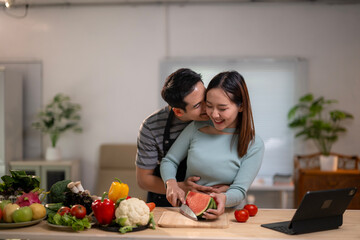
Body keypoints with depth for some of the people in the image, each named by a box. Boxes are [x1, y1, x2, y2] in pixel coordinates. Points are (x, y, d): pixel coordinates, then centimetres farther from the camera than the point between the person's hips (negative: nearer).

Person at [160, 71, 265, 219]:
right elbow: (169, 161, 10)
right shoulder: (196, 128, 3)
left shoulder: (253, 145, -5)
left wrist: (224, 198, -32)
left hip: (223, 216, -2)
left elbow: (239, 190, -9)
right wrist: (171, 183, -12)